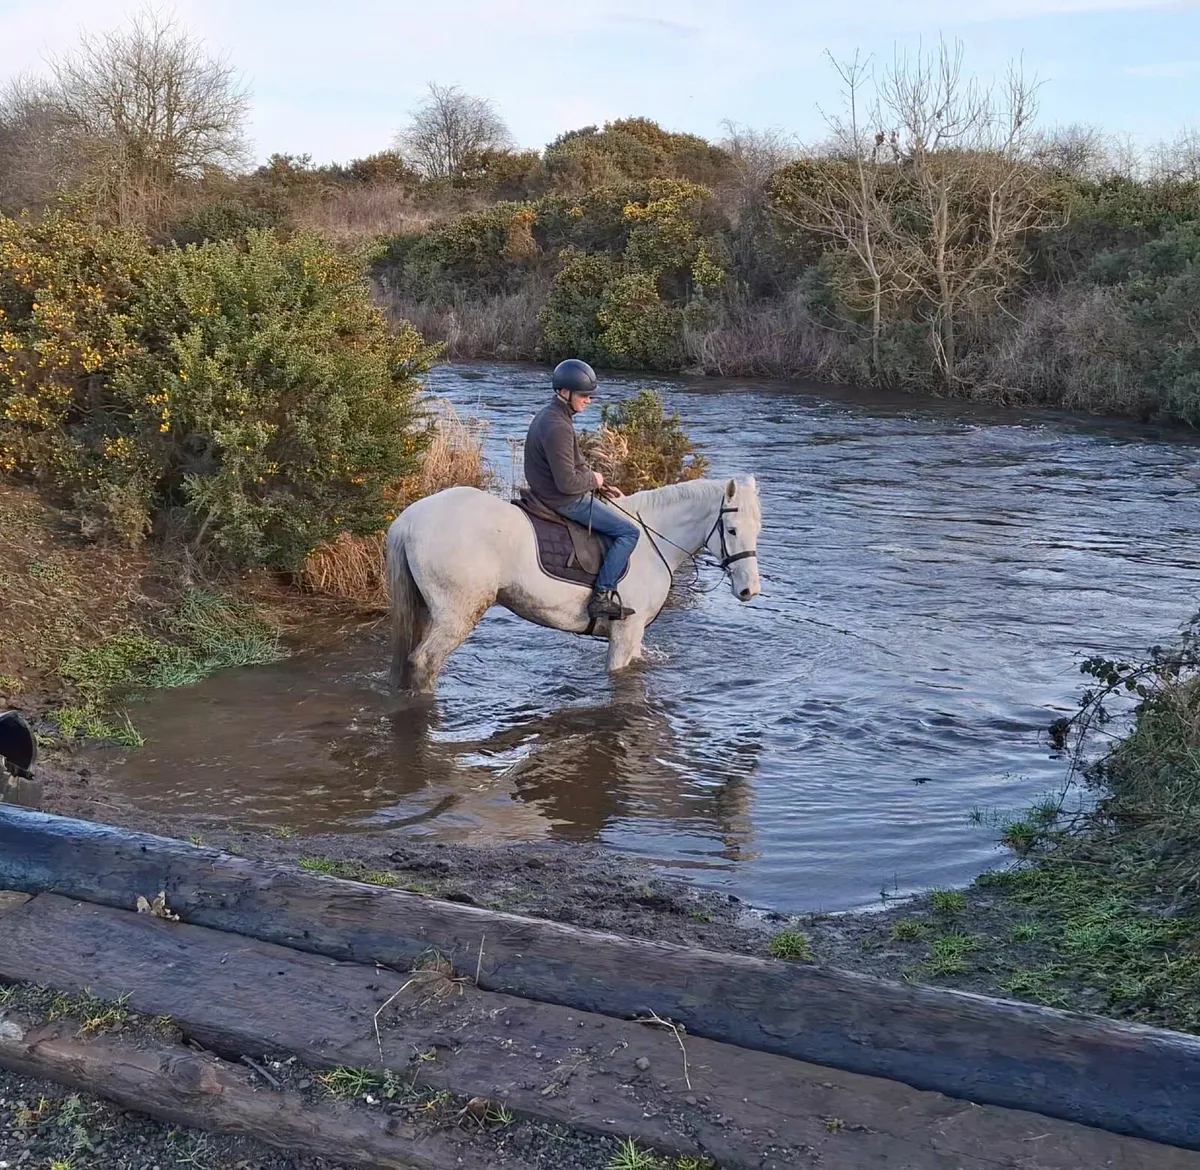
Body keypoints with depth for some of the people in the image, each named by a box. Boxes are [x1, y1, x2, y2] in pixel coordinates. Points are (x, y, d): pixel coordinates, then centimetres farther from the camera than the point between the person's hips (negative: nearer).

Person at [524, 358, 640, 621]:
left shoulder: (551, 415, 9)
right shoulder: (558, 427, -26)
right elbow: (567, 482, -28)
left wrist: (598, 484, 10)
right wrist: (593, 480, -10)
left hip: (550, 493, 11)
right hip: (566, 501, -11)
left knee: (619, 501, 26)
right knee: (628, 531, -9)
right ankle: (602, 596, -10)